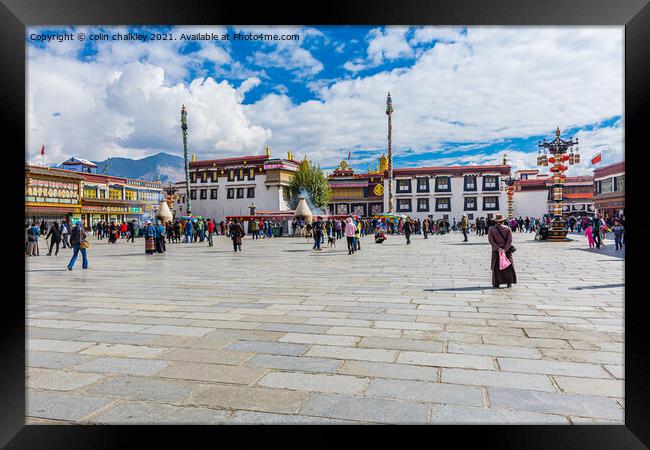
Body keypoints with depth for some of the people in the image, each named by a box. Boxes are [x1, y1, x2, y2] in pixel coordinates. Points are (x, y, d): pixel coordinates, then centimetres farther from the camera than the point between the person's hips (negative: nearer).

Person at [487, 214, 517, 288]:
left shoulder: (491, 229, -6)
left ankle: (496, 283, 7)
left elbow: (490, 240, -12)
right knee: (508, 266, 11)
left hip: (496, 251, 0)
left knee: (496, 267, 8)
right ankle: (509, 283, 10)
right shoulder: (507, 229, -5)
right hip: (507, 250, 0)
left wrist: (498, 248, -13)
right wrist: (505, 249, -12)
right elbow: (510, 240, -11)